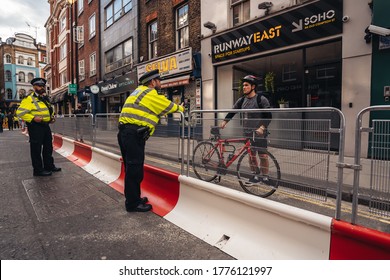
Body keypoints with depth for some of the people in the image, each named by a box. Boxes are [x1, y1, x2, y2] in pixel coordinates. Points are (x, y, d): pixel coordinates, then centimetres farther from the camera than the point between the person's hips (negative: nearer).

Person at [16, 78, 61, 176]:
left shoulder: (45, 98, 16)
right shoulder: (29, 99, -10)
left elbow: (49, 110, 31)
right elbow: (20, 112, -16)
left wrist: (52, 117, 13)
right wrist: (33, 118, -25)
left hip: (45, 125, 9)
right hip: (35, 126, -9)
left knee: (48, 147, 16)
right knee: (36, 149, 0)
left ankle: (49, 165, 28)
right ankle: (38, 170, 8)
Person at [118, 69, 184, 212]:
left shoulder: (140, 91, 24)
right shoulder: (151, 94, -6)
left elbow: (158, 107, 25)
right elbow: (170, 107, 0)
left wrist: (176, 107, 25)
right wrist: (181, 108, 19)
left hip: (126, 133, 10)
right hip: (134, 135, -10)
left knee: (132, 168, 17)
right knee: (135, 169, -4)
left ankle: (133, 198, 29)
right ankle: (133, 204, 5)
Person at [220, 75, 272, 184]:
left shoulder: (261, 99, -7)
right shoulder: (242, 100, 9)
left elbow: (268, 116, -9)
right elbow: (232, 111, 10)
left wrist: (262, 127, -21)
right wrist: (225, 121, -4)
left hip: (259, 132, -5)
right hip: (247, 132, 5)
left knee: (263, 155, -1)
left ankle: (265, 177, 13)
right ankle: (255, 176, 21)